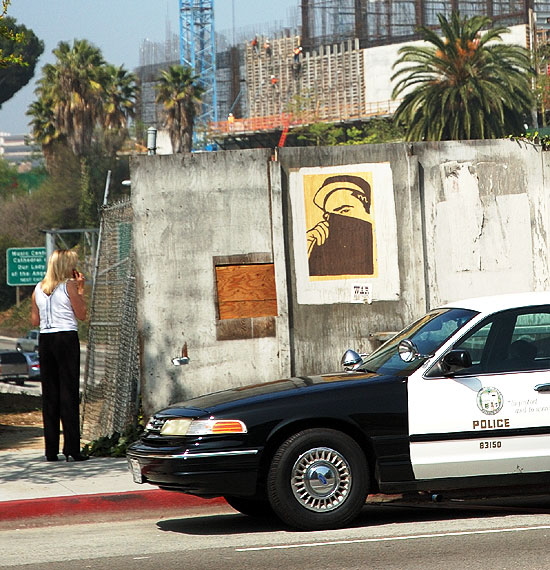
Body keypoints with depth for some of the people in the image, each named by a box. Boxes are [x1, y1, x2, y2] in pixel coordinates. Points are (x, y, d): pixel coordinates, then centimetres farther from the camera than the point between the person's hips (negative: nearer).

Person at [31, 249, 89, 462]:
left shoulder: (39, 289, 11)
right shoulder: (69, 285, -5)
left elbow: (35, 320, 13)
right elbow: (81, 314, -2)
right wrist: (80, 289, 6)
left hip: (44, 340, 5)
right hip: (66, 338, -5)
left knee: (49, 394, 7)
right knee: (69, 392, -4)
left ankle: (51, 450, 6)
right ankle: (71, 448, -8)